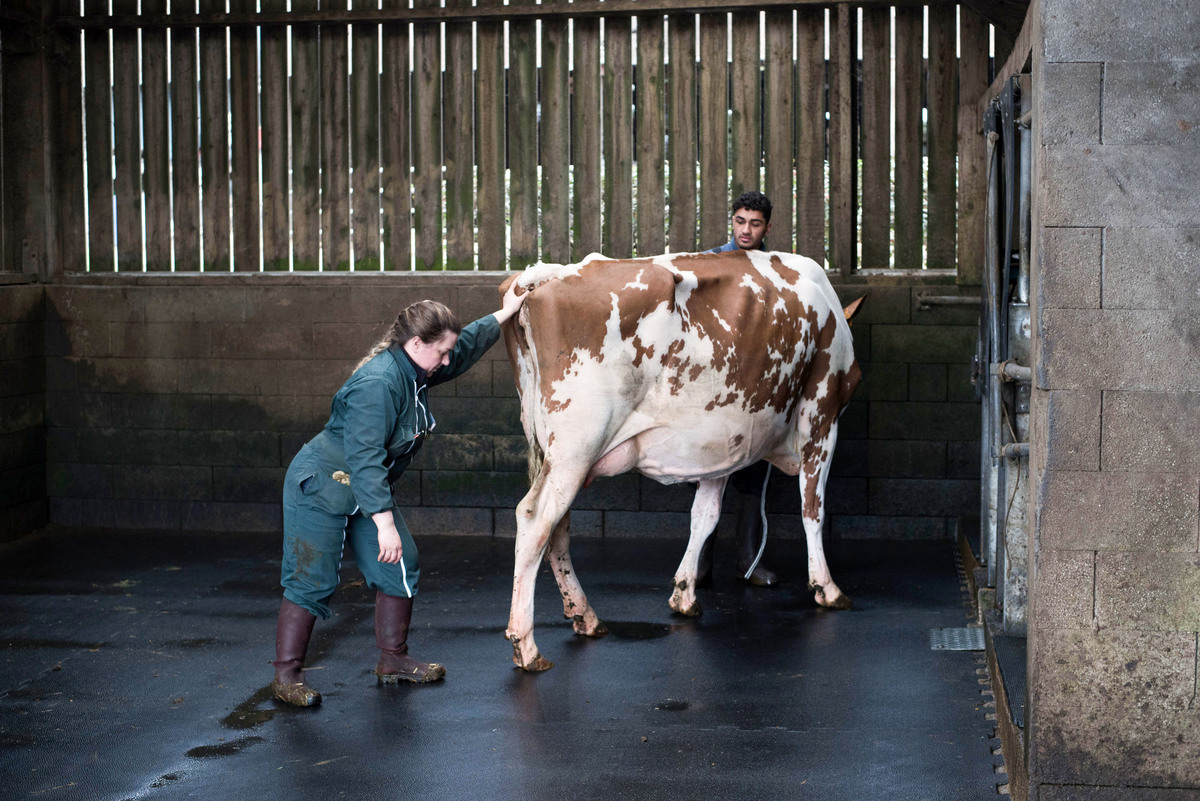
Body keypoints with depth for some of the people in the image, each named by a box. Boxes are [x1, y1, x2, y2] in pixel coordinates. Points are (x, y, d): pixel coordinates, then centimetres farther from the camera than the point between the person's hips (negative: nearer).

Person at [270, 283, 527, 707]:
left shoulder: (414, 373, 1)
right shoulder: (377, 384, -29)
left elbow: (465, 346, 21)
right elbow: (364, 460, -33)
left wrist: (504, 314, 27)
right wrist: (384, 522, -35)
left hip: (366, 489, 10)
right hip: (320, 484, -10)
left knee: (400, 566, 7)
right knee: (312, 579, -6)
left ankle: (393, 659, 19)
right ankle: (286, 673, 4)